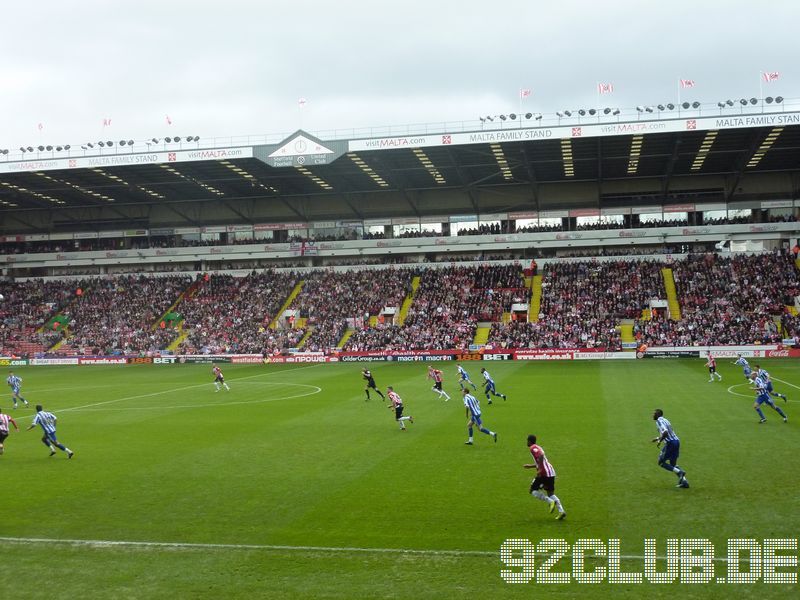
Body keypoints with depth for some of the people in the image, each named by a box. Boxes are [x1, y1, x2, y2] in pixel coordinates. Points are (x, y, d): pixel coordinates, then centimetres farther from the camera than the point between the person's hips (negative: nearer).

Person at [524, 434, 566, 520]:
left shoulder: (533, 448, -5)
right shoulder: (537, 447, 24)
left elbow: (541, 456, -24)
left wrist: (540, 470, -23)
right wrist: (529, 466, 35)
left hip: (544, 473, -9)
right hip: (551, 472, 9)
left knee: (533, 490, 1)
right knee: (550, 493, 12)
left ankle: (551, 502, -13)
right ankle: (561, 511, -2)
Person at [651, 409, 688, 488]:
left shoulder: (659, 421, -10)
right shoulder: (665, 420, 19)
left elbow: (665, 432, -26)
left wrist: (659, 441, -15)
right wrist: (658, 438, 32)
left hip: (670, 443, -9)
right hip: (676, 441, 9)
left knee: (661, 462, 4)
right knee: (673, 464, 16)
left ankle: (680, 472, -10)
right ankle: (684, 482, 5)